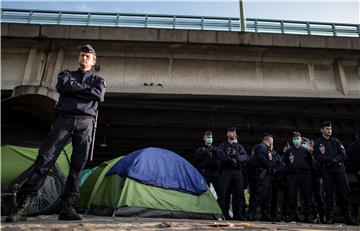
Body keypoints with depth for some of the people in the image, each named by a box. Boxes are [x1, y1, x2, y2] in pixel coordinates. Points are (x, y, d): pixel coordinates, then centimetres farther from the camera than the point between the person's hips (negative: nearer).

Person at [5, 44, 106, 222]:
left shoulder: (98, 80, 20)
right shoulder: (67, 74, 22)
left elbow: (99, 95, -4)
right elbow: (62, 86, -3)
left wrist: (74, 89, -3)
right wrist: (86, 88, -2)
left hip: (85, 122, 0)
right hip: (64, 119, 0)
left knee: (78, 164, -6)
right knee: (45, 158, -10)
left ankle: (67, 207, -1)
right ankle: (22, 204, -9)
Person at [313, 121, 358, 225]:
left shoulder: (336, 141, 15)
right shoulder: (318, 143, 8)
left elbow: (343, 155, 4)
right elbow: (317, 157, -2)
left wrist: (334, 159, -14)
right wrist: (330, 159, -13)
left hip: (339, 169, 2)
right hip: (327, 171, -2)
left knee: (344, 193, 0)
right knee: (328, 194, -1)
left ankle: (348, 217, 5)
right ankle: (329, 217, 4)